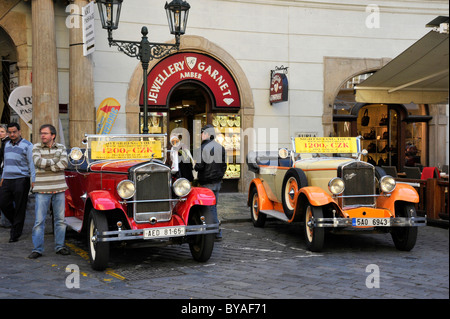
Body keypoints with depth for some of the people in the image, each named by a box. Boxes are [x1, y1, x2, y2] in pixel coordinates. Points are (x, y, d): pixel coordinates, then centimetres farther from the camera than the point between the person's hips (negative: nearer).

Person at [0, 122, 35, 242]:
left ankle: (15, 234, 5)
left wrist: (33, 180, -14)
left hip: (21, 180, -6)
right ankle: (15, 222, 26)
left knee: (19, 207, -2)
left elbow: (32, 164, -8)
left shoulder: (27, 145, -5)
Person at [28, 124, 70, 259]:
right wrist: (54, 161, -9)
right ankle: (37, 249, 3)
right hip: (42, 189, -2)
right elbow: (37, 162, -16)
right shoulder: (36, 147, 2)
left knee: (60, 219, 7)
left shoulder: (61, 147, 6)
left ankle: (60, 246, 18)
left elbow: (64, 164, -9)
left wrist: (46, 165, -12)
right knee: (39, 220, -4)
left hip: (59, 188, 2)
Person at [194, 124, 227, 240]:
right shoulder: (220, 147, 8)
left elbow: (200, 166, -18)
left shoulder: (204, 147, -14)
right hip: (218, 181, 7)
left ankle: (217, 233, -5)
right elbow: (224, 165, 13)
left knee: (211, 207, -4)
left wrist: (195, 167, 3)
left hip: (207, 182, -7)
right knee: (213, 205, 15)